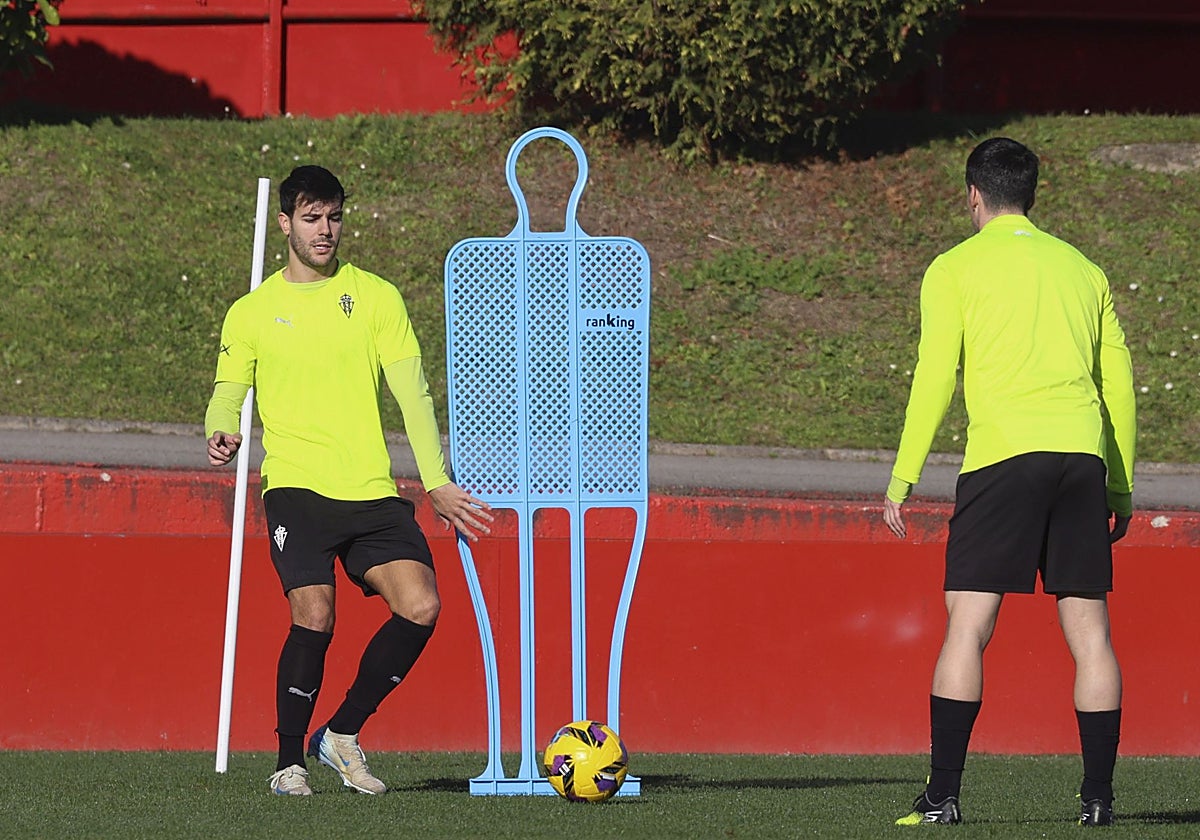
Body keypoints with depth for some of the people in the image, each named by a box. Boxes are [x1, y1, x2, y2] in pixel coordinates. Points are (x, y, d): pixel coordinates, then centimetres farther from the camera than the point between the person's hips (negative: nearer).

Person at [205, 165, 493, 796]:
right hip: (296, 486, -2)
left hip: (372, 492, 2)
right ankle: (289, 760, -1)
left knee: (420, 606, -15)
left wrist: (436, 482, -1)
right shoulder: (251, 312, 10)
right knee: (314, 619, -19)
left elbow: (411, 392, 7)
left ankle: (342, 734, 4)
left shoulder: (375, 296, 10)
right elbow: (228, 393, 11)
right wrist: (221, 434, -13)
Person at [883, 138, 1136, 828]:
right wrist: (1122, 489, 23)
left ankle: (943, 797, -10)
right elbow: (1120, 383, 18)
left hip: (1004, 458, -4)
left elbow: (934, 379, -1)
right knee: (1089, 633, 5)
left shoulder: (956, 268, 6)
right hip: (1082, 457, 4)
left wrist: (903, 479, 2)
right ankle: (1098, 799, 2)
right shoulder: (1083, 269, 18)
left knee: (968, 628, -4)